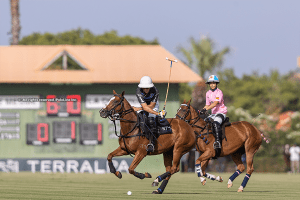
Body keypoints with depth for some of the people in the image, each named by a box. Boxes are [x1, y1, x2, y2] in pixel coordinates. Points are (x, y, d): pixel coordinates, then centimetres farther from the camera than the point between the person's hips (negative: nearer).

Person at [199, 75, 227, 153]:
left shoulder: (219, 92, -11)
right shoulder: (208, 93, 12)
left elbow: (215, 103, -23)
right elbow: (208, 105, 17)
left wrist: (206, 109, -33)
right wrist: (201, 111, -1)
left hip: (221, 112, -9)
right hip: (213, 114, 9)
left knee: (216, 123, -34)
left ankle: (218, 141, -43)